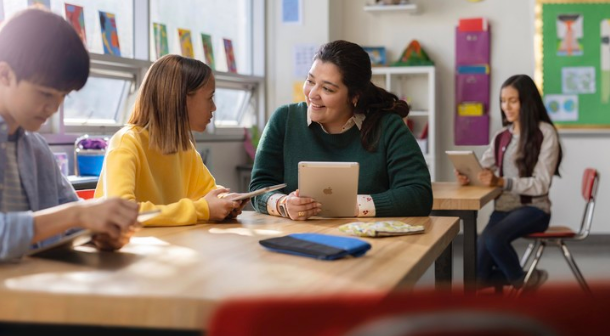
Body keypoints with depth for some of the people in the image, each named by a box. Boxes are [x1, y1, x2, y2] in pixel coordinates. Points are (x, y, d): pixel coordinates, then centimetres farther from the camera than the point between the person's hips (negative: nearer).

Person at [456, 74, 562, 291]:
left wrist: (502, 182, -29)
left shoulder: (545, 133, -8)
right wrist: (467, 177, -18)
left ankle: (521, 280, -6)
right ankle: (519, 277, 20)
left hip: (533, 208, -5)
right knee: (480, 276, -11)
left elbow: (541, 184, -15)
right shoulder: (502, 136, 11)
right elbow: (481, 169, 6)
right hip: (504, 207, 5)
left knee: (492, 238, -35)